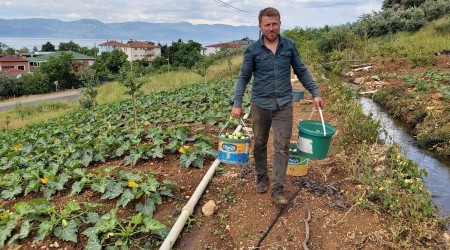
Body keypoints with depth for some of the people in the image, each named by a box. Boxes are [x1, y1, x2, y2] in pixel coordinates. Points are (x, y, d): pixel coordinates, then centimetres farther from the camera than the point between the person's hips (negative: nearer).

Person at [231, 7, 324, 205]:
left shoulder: (289, 46, 1)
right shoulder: (253, 50, -4)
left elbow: (301, 71, 9)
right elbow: (243, 77, 1)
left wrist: (315, 93, 4)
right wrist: (237, 103, -5)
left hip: (284, 105, 1)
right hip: (260, 105, 0)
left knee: (282, 147, -2)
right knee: (259, 145, 12)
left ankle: (278, 190, 4)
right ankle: (261, 178, 33)